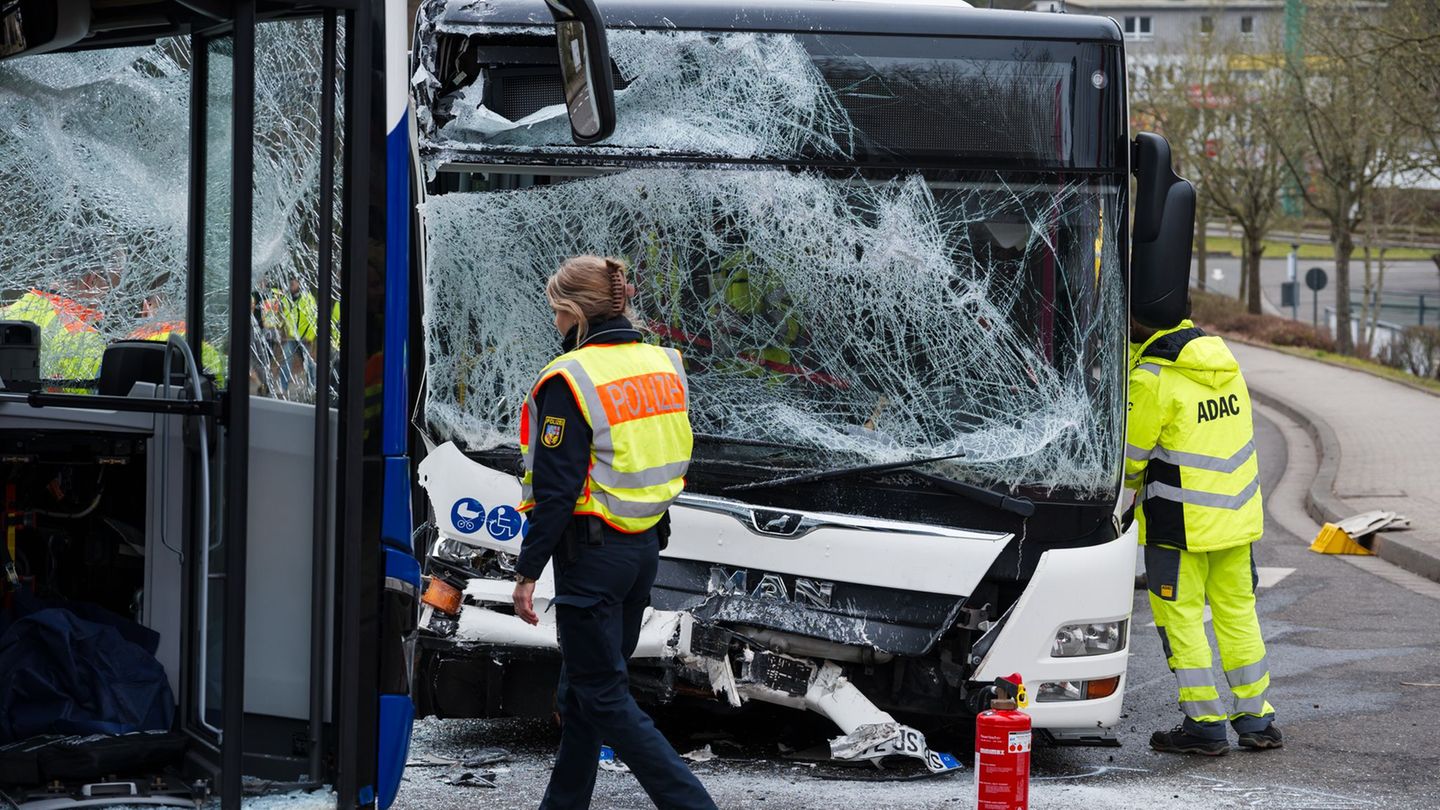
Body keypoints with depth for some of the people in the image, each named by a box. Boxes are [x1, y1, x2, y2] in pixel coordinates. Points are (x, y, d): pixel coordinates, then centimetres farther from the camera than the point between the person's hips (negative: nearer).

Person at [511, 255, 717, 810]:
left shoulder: (570, 380, -17)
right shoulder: (664, 365, 5)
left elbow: (556, 491, -18)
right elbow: (674, 463, 12)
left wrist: (528, 572, -12)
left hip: (591, 551, -8)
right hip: (646, 546, 8)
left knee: (603, 696, -1)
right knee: (582, 687, 19)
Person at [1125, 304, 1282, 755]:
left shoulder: (1152, 378, -18)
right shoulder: (1220, 358, 4)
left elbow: (1130, 455, -11)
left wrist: (1131, 487, 11)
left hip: (1180, 522, -7)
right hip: (1238, 514, 7)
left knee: (1180, 617, 3)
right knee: (1237, 612, 15)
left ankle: (1205, 725, 4)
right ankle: (1257, 720, 19)